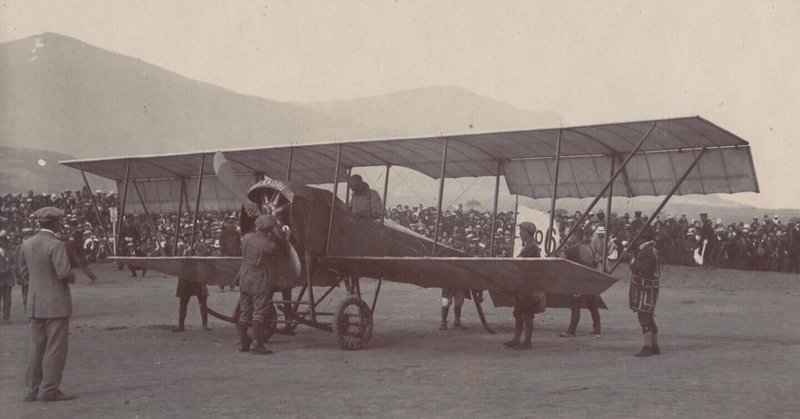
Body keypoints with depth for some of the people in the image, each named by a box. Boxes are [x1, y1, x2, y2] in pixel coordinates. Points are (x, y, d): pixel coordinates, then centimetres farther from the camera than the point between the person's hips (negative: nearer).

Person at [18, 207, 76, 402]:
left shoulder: (27, 244, 6)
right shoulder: (56, 245, -16)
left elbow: (24, 271, 13)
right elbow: (64, 272, -22)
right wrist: (72, 278, -1)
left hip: (35, 304, 7)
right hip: (56, 303, -7)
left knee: (36, 347, 13)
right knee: (55, 348, -1)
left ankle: (32, 389, 16)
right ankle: (50, 390, 1)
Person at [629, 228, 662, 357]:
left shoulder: (647, 251, -17)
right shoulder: (653, 250, 15)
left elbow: (639, 269, -23)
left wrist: (633, 263, -9)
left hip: (645, 287, -10)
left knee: (643, 316, -11)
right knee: (649, 318, 15)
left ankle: (647, 347, -13)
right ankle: (655, 346, 21)